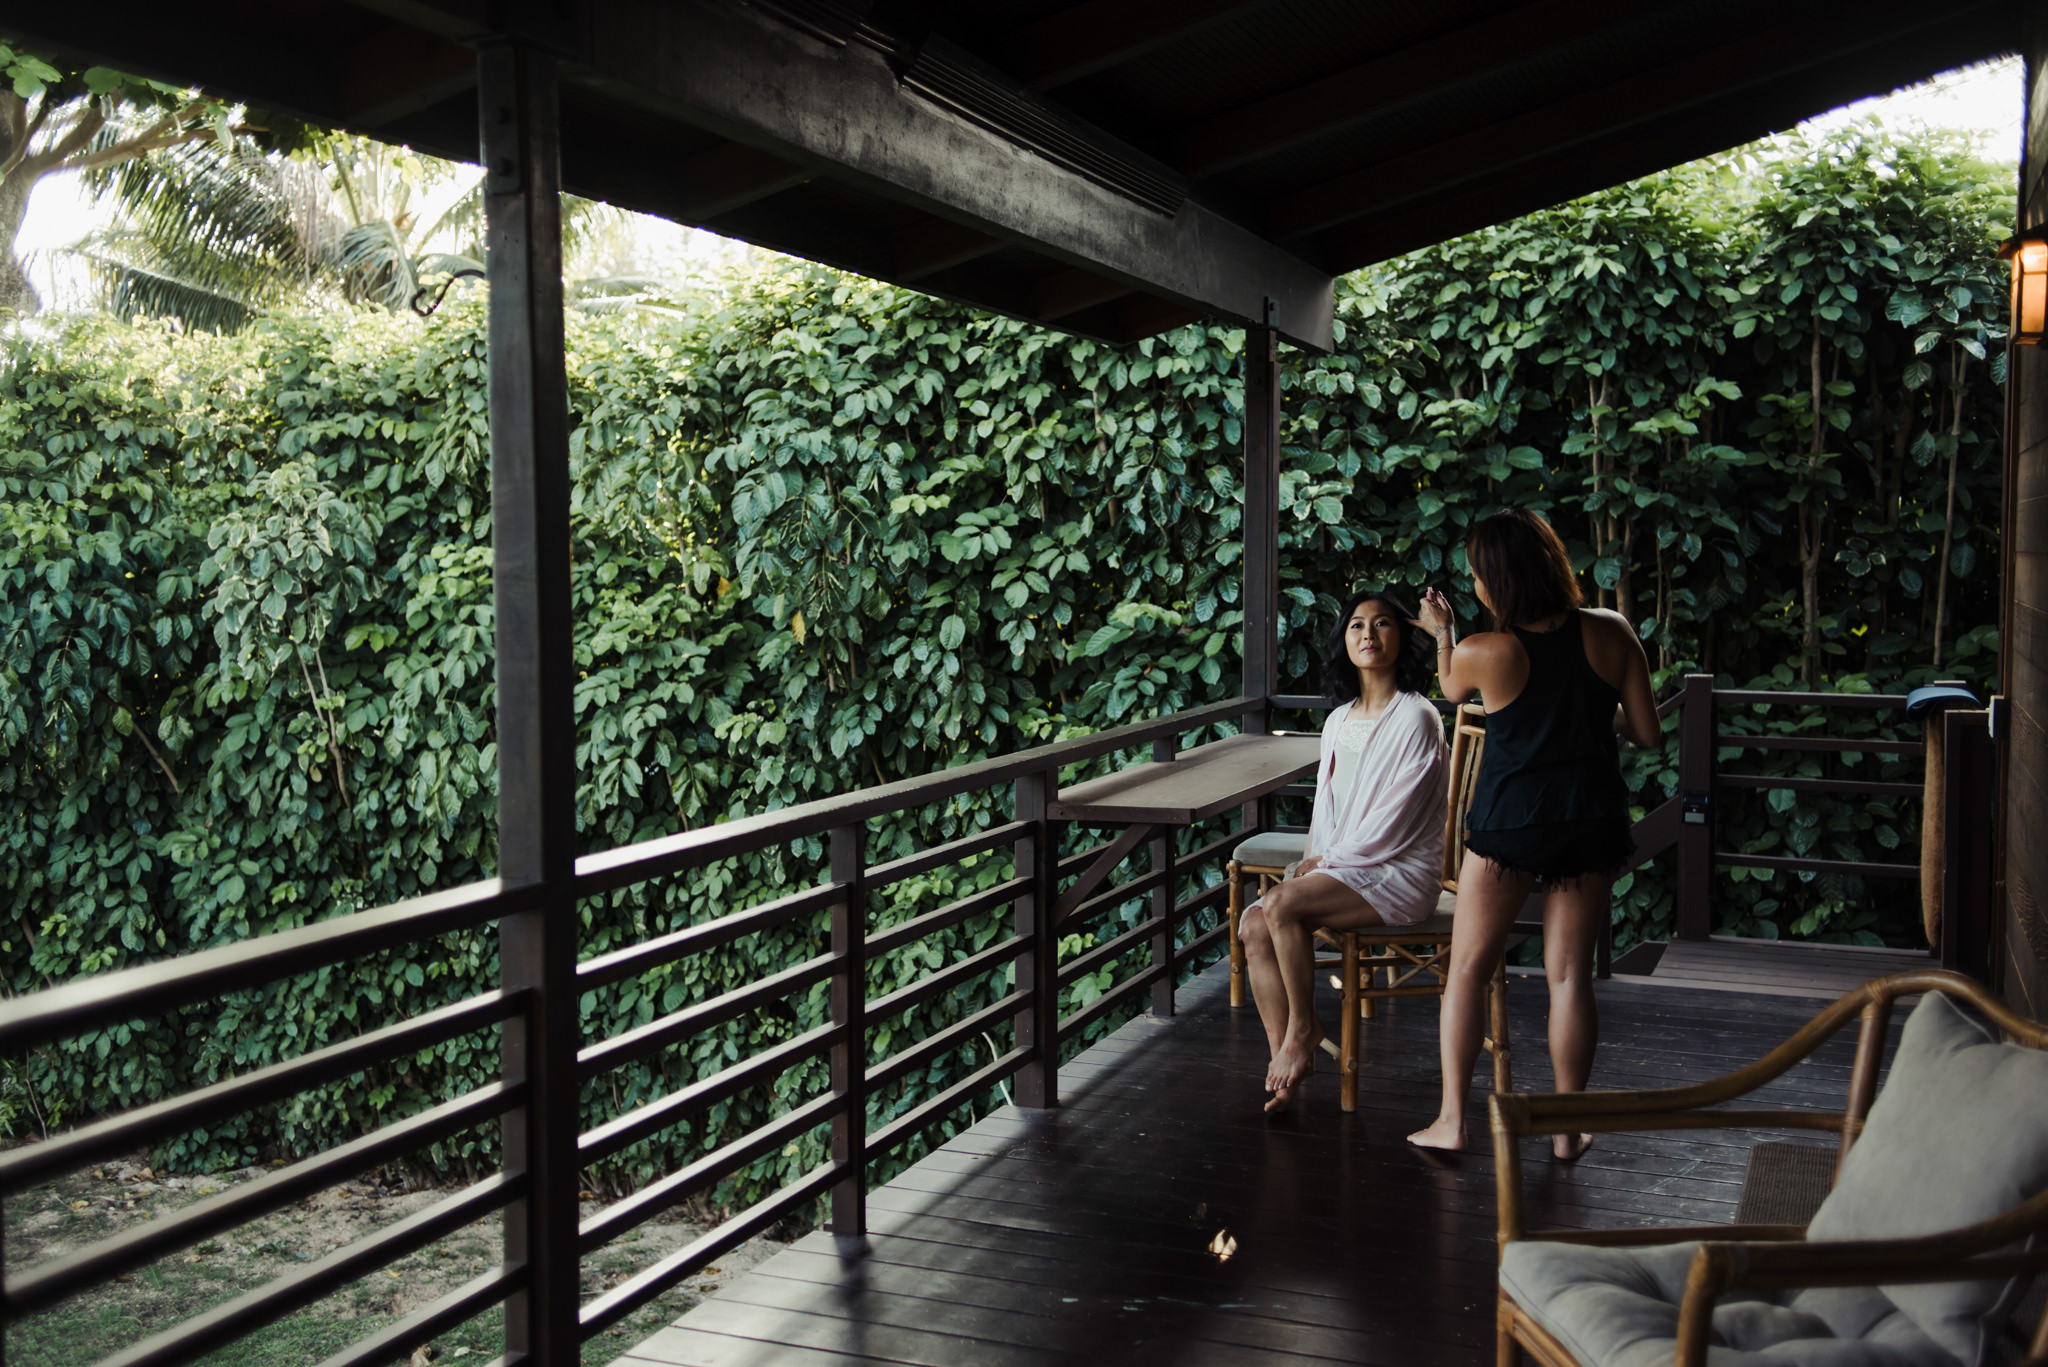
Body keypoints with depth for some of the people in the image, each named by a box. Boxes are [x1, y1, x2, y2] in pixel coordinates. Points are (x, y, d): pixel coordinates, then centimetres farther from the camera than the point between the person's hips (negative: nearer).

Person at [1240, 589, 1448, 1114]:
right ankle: (1283, 1062, -15)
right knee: (1254, 924, -15)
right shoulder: (1338, 720, 15)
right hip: (1338, 868, 8)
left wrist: (1327, 860, -11)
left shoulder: (1415, 719, -10)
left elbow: (1395, 817, -15)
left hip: (1400, 872, -8)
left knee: (1282, 904, -28)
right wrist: (1311, 861, 2)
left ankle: (1302, 1028, -10)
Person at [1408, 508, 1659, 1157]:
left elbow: (1451, 691, 12)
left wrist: (1441, 632, 28)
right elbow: (1646, 733, -2)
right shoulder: (1611, 633, -6)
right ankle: (1568, 1126, 18)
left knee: (1469, 967, 10)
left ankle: (1451, 1119, 13)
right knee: (1569, 973, 11)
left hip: (1507, 819, -2)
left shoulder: (1479, 653, -12)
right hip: (1591, 818, 3)